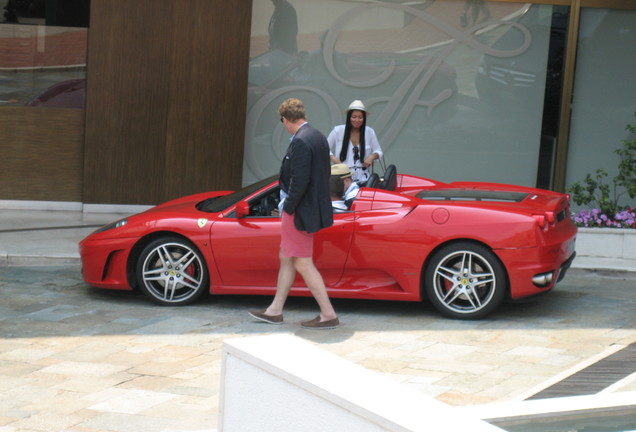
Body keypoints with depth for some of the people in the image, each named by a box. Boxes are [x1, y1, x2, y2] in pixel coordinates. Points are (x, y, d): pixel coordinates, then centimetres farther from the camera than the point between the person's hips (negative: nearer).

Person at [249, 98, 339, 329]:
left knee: (303, 264, -2)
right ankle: (275, 311, 26)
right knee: (286, 258, 18)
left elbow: (299, 181, -25)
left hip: (300, 212, -10)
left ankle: (328, 315, 2)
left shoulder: (301, 141, -21)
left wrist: (288, 208, -14)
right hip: (313, 205, 10)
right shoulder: (318, 137, 9)